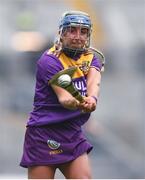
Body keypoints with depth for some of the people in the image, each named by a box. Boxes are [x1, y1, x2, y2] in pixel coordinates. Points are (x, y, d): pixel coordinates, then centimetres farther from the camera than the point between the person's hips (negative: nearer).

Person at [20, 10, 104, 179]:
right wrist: (78, 103, -52)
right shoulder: (49, 60, -12)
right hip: (44, 135, -5)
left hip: (74, 133, 6)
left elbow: (93, 82, -17)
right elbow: (63, 96, -27)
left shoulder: (91, 58, 6)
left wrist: (91, 98, -42)